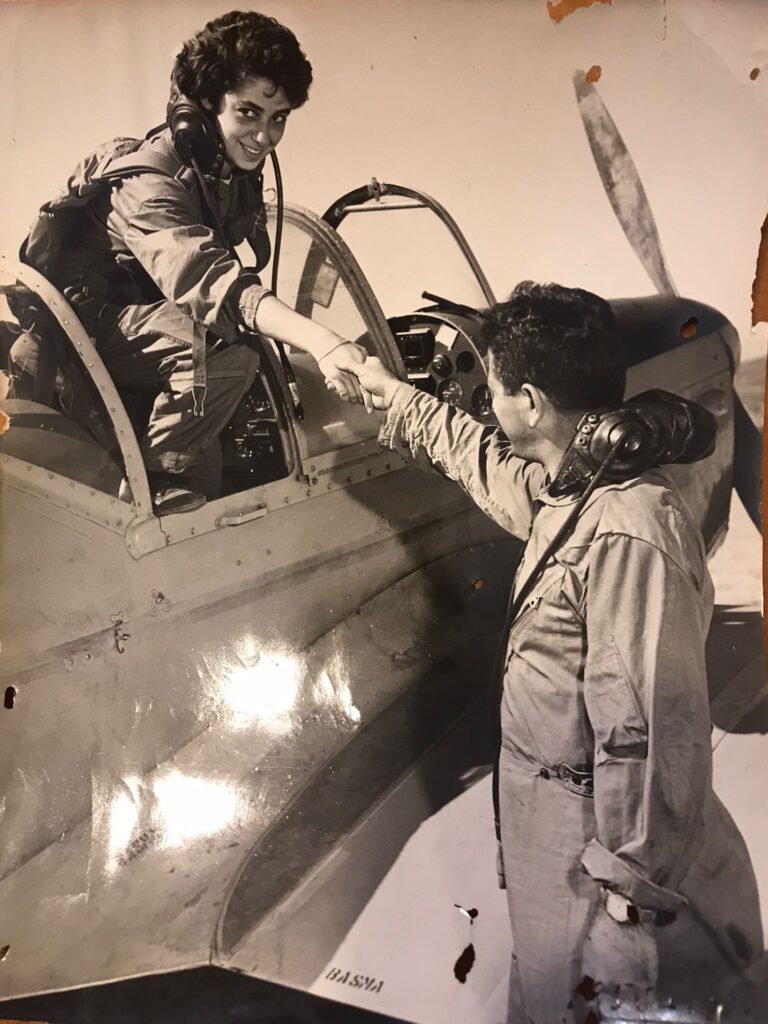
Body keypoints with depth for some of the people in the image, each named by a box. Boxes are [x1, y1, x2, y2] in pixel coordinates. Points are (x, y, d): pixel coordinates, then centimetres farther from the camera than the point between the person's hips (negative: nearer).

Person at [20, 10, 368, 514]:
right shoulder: (150, 180, -27)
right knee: (225, 350, -30)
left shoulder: (236, 169, 0)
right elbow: (207, 281, -44)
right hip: (92, 319, -9)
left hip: (153, 312, 9)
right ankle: (155, 479, -14)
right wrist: (322, 343, -57)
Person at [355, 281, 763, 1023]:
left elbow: (649, 732, -30)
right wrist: (397, 399, 32)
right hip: (553, 808, 9)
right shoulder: (570, 488, 0)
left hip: (596, 836, -9)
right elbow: (486, 462, 21)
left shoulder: (625, 533, -30)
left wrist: (633, 896, -24)